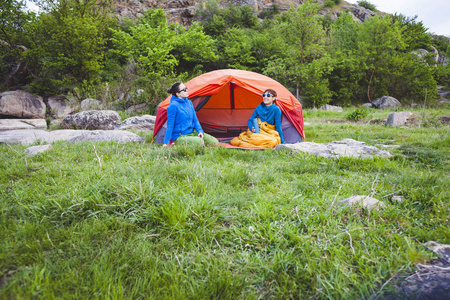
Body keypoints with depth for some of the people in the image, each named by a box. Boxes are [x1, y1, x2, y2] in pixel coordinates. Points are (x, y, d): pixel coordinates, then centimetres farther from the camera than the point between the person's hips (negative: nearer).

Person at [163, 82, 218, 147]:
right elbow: (170, 126, -16)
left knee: (214, 142, -4)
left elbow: (195, 120, 12)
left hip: (192, 132, 8)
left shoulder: (189, 102, 7)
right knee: (200, 142, -33)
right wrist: (166, 143, -18)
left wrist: (200, 131, -5)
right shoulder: (173, 106, -16)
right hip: (180, 137, -7)